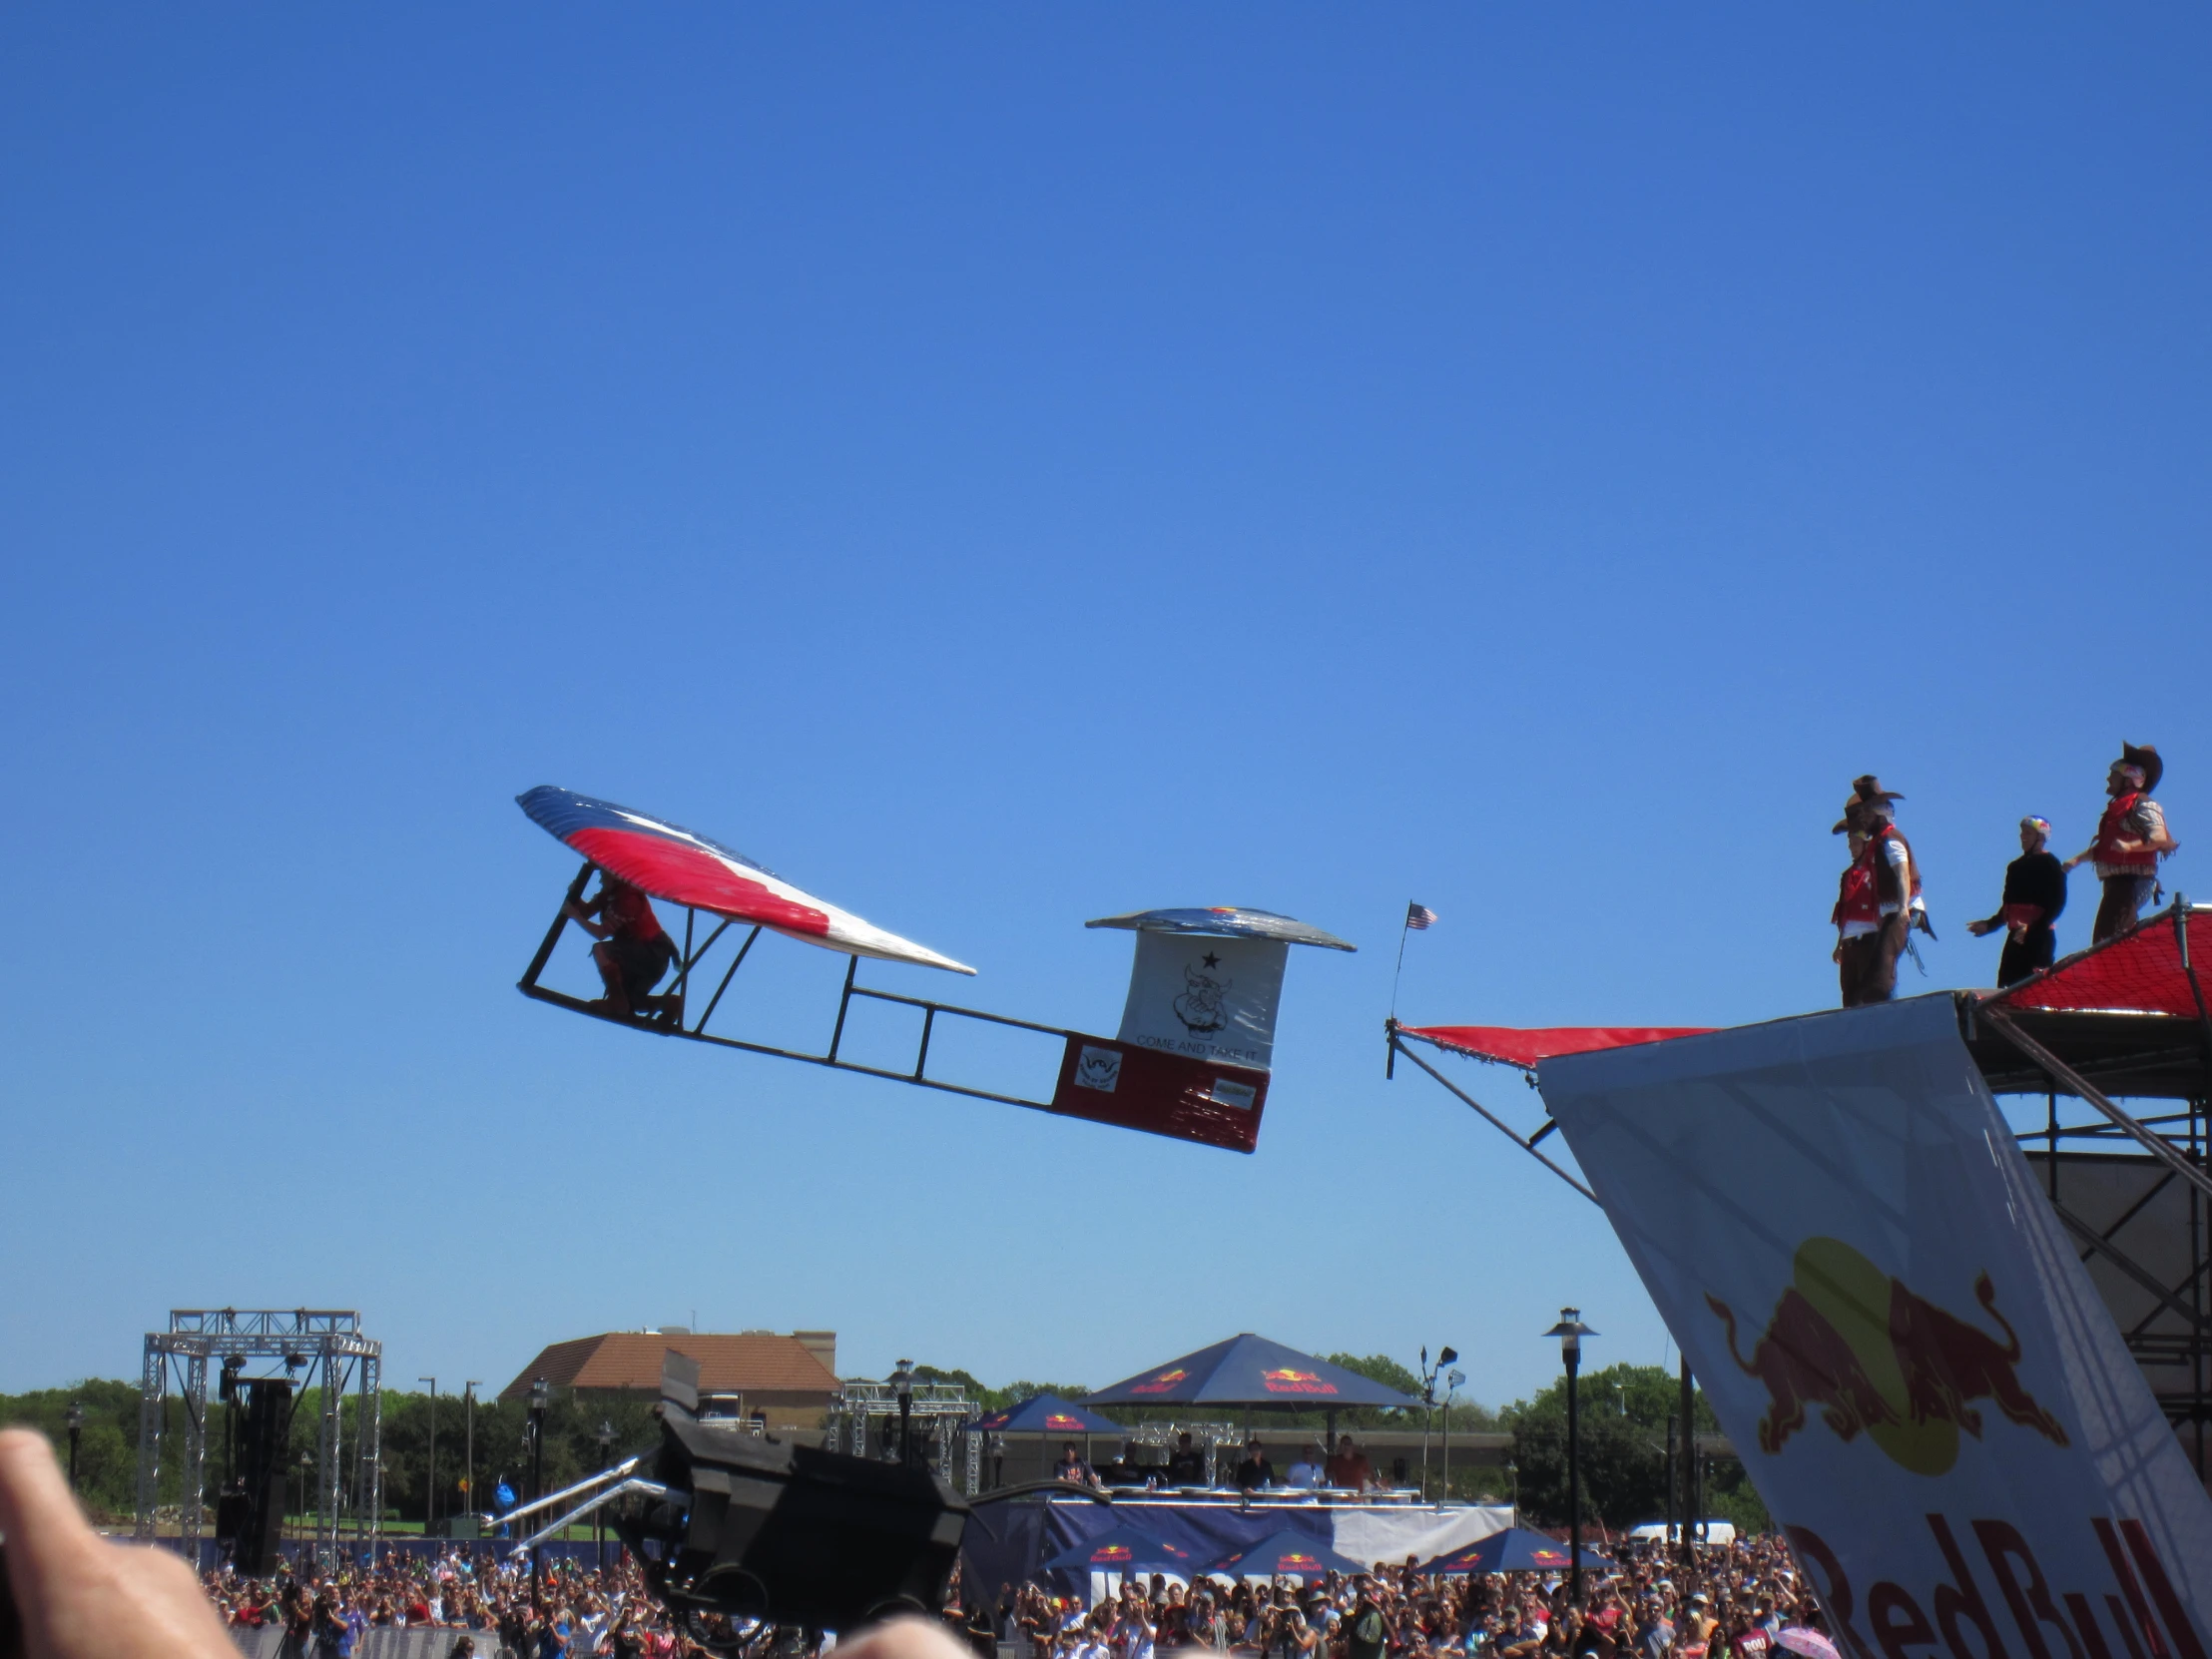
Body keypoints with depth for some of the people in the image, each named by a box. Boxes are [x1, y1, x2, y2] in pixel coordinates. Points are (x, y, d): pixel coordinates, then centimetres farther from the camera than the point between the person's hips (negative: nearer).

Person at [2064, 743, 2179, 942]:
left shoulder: (2142, 805, -8)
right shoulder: (2118, 807, 22)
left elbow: (2160, 837, -23)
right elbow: (2104, 845, 24)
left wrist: (2129, 846, -38)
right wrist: (2078, 859, 12)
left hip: (2132, 881, -10)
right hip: (2117, 881, 10)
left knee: (2107, 938, -20)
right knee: (2102, 938, 9)